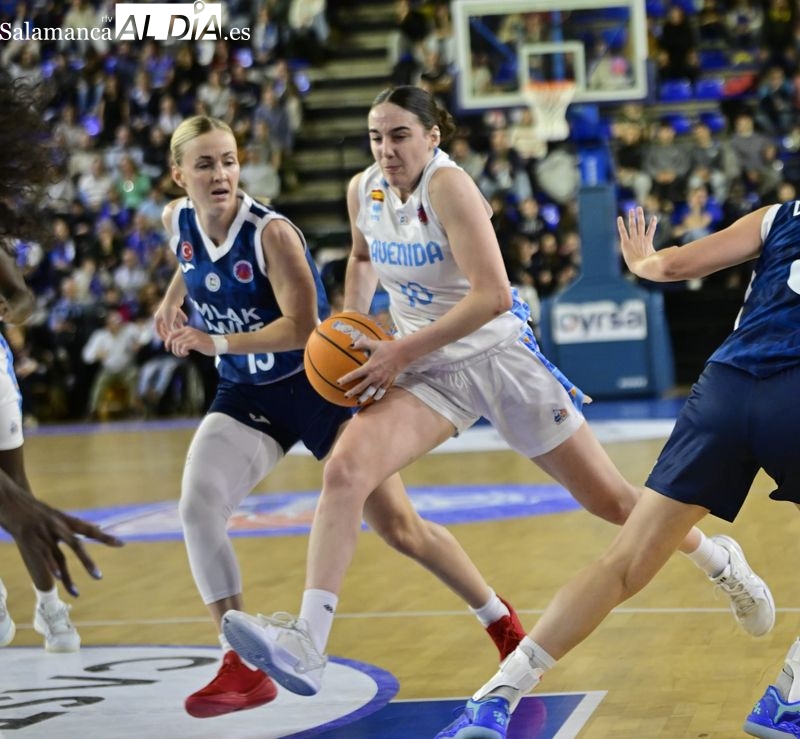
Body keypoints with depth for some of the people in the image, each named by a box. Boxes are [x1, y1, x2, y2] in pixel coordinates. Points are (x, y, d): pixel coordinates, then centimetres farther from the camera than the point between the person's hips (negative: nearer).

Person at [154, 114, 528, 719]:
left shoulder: (270, 232, -23)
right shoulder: (177, 221, -4)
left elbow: (301, 327, -27)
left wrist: (215, 343, -30)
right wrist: (173, 299, 10)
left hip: (319, 384, -5)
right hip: (247, 397, 5)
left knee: (400, 528, -1)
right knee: (197, 509, -19)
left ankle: (505, 625, 20)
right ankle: (243, 667, -10)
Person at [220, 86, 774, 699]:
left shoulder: (448, 186, -21)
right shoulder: (363, 191, -1)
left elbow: (492, 296, -27)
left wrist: (400, 353, -24)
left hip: (500, 356, -5)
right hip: (429, 371, 5)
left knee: (611, 499, 6)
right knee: (345, 468, -22)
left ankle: (721, 562, 36)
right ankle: (307, 644, -27)